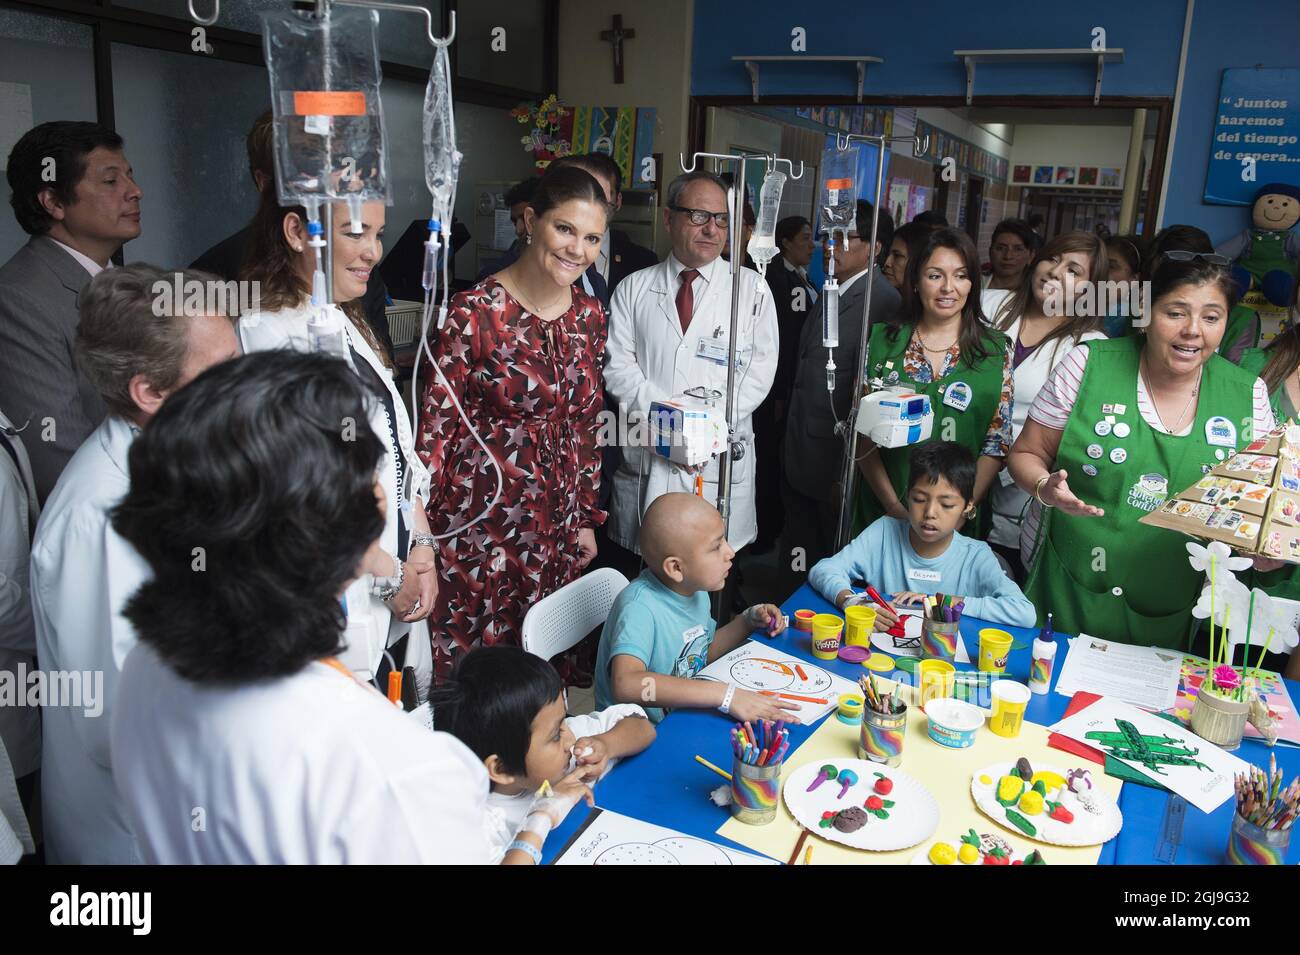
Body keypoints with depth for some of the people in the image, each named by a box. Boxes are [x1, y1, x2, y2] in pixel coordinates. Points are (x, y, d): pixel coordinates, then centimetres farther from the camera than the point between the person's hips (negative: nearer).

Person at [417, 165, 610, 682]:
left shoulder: (589, 315, 6)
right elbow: (436, 426, -10)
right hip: (481, 523, -5)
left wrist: (587, 519, 15)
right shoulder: (477, 311, -12)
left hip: (555, 531, 5)